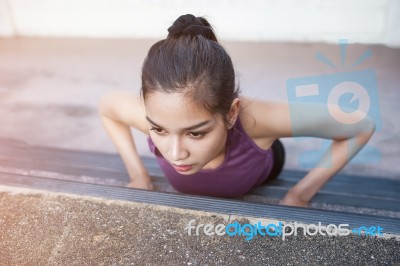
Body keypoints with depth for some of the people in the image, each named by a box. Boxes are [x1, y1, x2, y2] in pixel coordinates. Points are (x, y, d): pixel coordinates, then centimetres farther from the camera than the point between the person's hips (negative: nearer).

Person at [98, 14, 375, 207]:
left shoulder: (253, 118, -48)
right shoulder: (154, 114, -42)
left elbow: (362, 125, -33)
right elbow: (106, 106, -17)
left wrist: (299, 194, -30)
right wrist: (138, 174, -21)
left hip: (257, 169, -1)